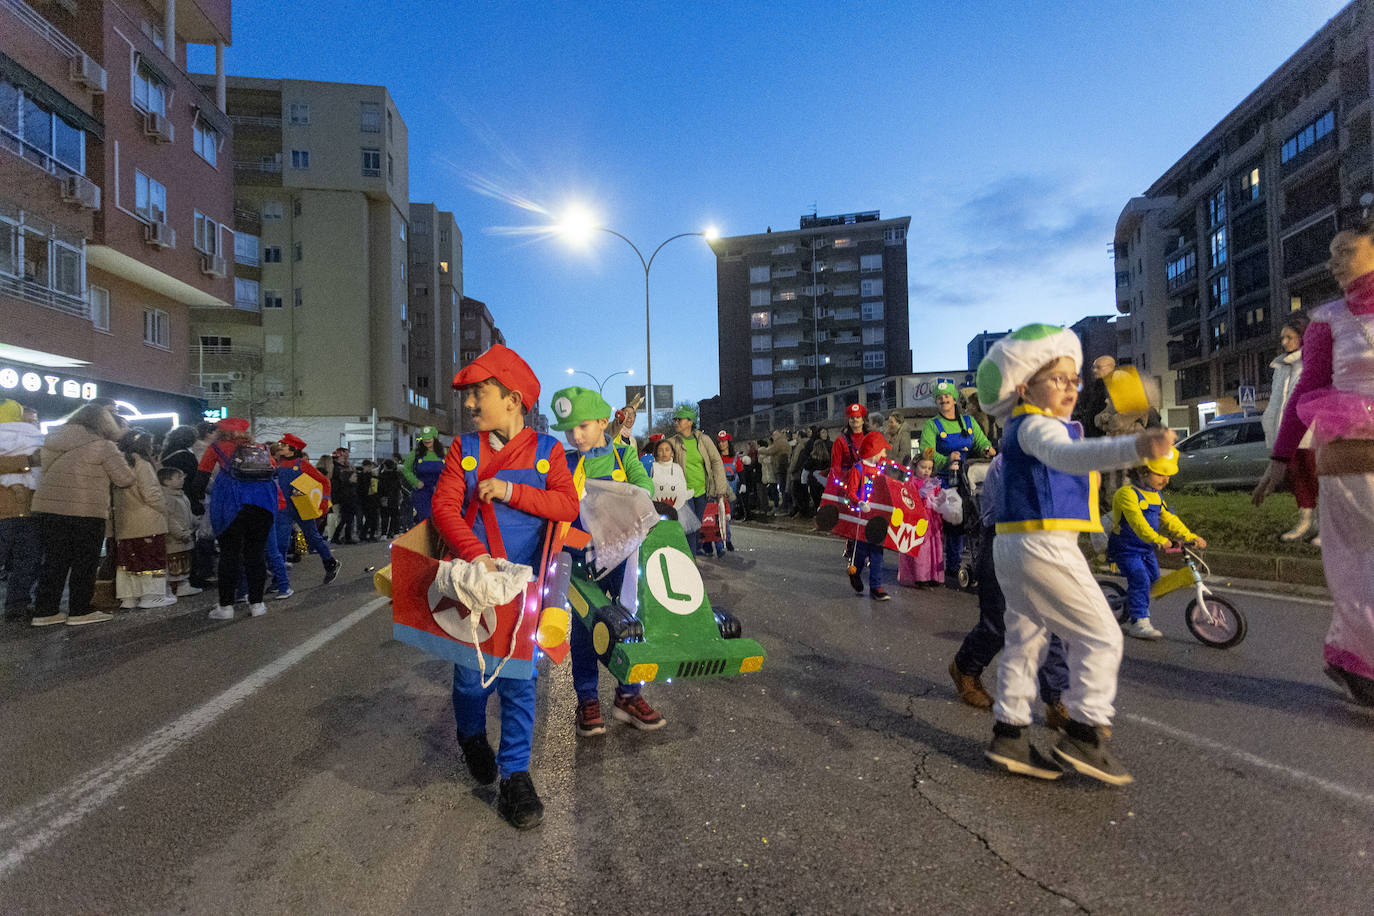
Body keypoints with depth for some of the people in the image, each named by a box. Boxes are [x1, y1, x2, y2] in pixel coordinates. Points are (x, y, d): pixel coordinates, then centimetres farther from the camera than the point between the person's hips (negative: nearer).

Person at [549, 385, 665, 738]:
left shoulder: (623, 455, 4)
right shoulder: (565, 464, 5)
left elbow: (645, 487, -10)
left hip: (623, 550, 0)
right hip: (583, 553, 0)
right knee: (584, 626, 4)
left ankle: (628, 696, 19)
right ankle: (587, 700, 18)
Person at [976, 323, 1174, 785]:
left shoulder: (1019, 429, 18)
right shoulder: (1037, 425, -14)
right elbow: (1066, 455, -37)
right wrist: (1135, 447, -51)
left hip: (1012, 547, 10)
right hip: (1043, 548, -10)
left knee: (1024, 638, 15)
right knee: (1100, 635, 1)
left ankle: (1008, 734, 20)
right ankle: (1085, 733, 5)